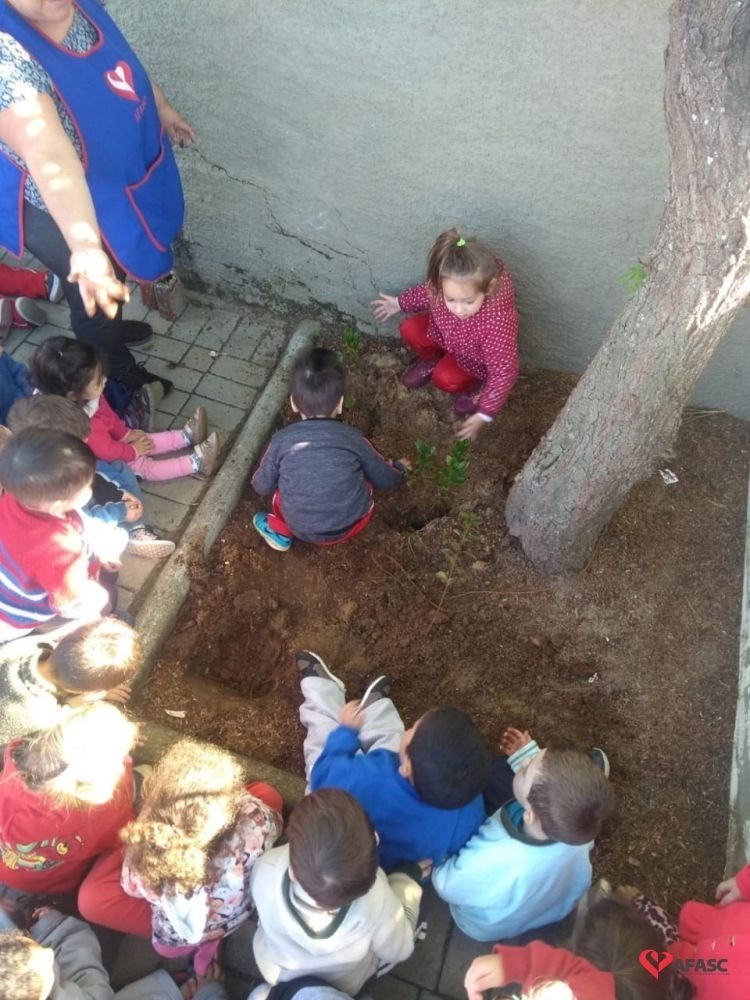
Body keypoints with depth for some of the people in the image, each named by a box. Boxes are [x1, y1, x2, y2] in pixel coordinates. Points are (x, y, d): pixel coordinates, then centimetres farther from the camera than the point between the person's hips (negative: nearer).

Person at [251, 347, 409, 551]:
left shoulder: (281, 441, -10)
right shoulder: (353, 438, -8)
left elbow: (261, 486, 4)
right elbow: (386, 480, 5)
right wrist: (398, 468, 29)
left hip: (302, 530, 0)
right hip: (353, 525, 0)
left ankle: (280, 531, 22)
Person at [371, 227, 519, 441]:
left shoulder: (498, 321, -47)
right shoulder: (447, 286, -34)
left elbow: (504, 373, -34)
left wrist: (484, 415, -30)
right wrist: (399, 303, 9)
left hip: (477, 360, -5)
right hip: (447, 334, 5)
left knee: (445, 378, -23)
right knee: (410, 330, -8)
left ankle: (476, 385, 11)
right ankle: (431, 360, 24)